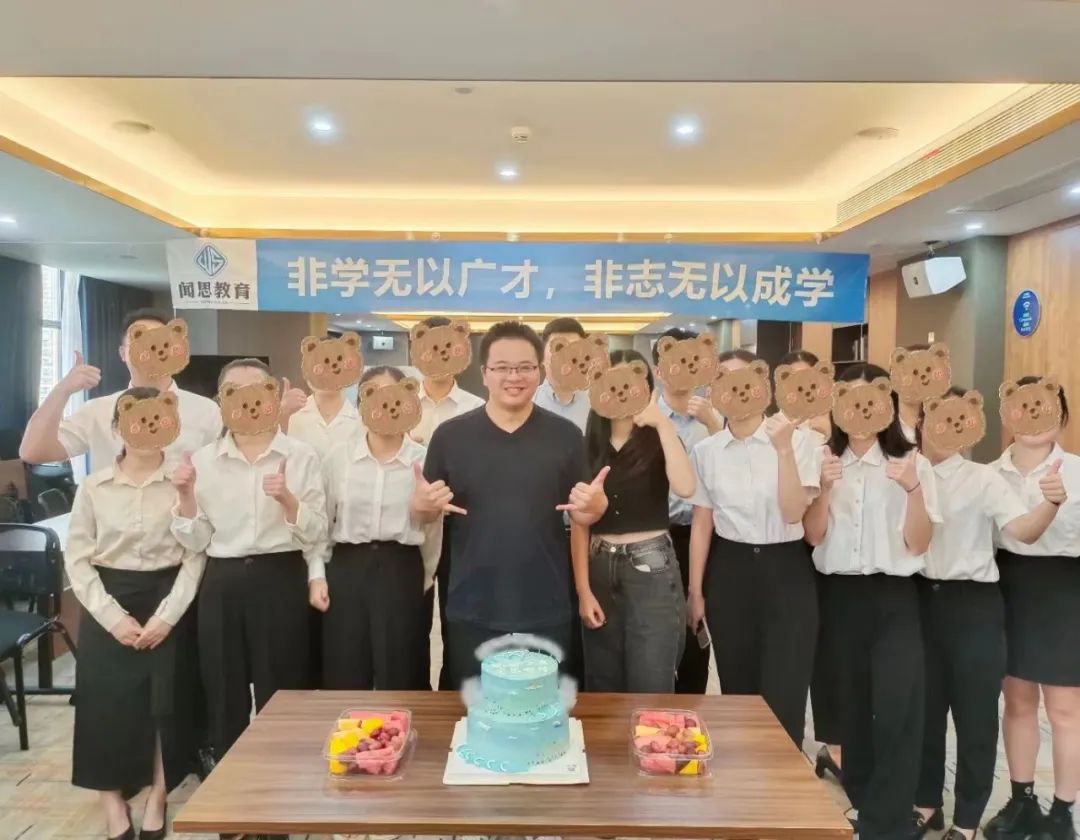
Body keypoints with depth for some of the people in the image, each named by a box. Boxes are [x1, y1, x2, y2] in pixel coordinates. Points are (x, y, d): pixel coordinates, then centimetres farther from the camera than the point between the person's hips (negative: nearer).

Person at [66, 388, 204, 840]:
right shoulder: (93, 486, 0)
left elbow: (196, 554, -7)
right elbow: (77, 557, -1)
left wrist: (167, 615, -14)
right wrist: (112, 615, -10)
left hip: (168, 599, -1)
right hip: (109, 605, 1)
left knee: (167, 702, 3)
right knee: (107, 705, 2)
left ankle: (158, 798, 23)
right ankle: (114, 803, 21)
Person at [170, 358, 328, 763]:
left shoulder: (301, 456, -2)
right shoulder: (203, 460, 4)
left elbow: (315, 534, -4)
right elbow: (195, 541, 4)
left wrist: (287, 499, -20)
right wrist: (185, 496, -10)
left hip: (281, 580, -2)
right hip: (223, 584, 3)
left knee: (280, 696, 6)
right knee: (224, 696, 12)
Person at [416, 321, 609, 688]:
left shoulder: (566, 435, -1)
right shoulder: (449, 435, -2)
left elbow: (582, 514, 5)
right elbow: (427, 511, 5)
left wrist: (595, 505, -17)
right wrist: (424, 504, -17)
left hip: (546, 611, 0)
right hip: (472, 611, 0)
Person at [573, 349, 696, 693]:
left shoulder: (658, 441, -2)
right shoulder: (588, 445, 3)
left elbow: (684, 487, -24)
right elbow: (579, 521, 2)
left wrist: (663, 423, -19)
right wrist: (583, 589, -2)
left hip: (651, 568, -2)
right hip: (600, 569, 3)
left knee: (651, 690, 1)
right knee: (603, 688, 13)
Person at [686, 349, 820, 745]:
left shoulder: (798, 440, -6)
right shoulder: (705, 450, 2)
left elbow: (794, 513, -15)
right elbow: (701, 524, 6)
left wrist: (784, 449, -23)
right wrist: (695, 590, 6)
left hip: (786, 571, -2)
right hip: (729, 572, 3)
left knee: (784, 697, 0)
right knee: (737, 690, 12)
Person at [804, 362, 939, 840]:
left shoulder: (910, 462, -1)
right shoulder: (824, 461, 5)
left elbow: (918, 543, -6)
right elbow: (812, 536, -3)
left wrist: (913, 489, -21)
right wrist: (825, 488, -18)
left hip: (893, 598, -2)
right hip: (838, 595, 2)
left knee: (897, 709, -7)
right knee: (852, 703, 12)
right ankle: (861, 801, 31)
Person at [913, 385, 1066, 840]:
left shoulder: (983, 478, -6)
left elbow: (1024, 531, -17)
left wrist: (1051, 504, -37)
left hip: (972, 604, -3)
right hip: (920, 599, 3)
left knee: (974, 713, 8)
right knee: (924, 707, 16)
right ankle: (926, 802, 35)